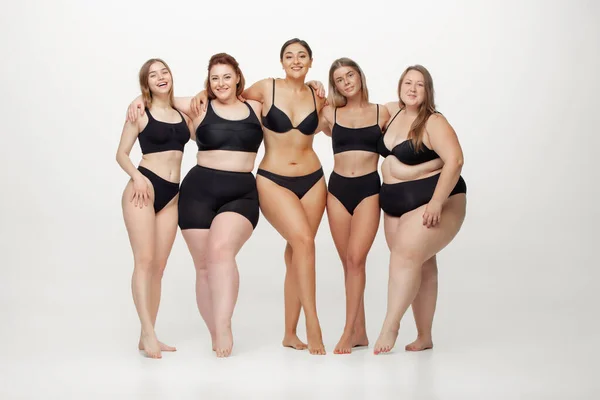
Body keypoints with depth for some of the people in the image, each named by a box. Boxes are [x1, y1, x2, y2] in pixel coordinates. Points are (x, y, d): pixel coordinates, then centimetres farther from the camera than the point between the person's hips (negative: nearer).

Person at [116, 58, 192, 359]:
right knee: (144, 260, -12)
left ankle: (147, 337, 8)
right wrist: (137, 177, -16)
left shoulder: (183, 115, 14)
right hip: (144, 189, -5)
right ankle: (148, 333, -12)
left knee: (159, 266, 4)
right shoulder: (140, 113, 2)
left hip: (172, 195, 5)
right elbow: (121, 154, 1)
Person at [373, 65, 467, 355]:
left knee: (405, 256, -21)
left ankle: (390, 326, -16)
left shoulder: (433, 123, -14)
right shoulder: (394, 112, 8)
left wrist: (437, 202, -28)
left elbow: (454, 161, -23)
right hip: (395, 205, 7)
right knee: (420, 266, 8)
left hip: (433, 204, -7)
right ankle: (424, 337, 11)